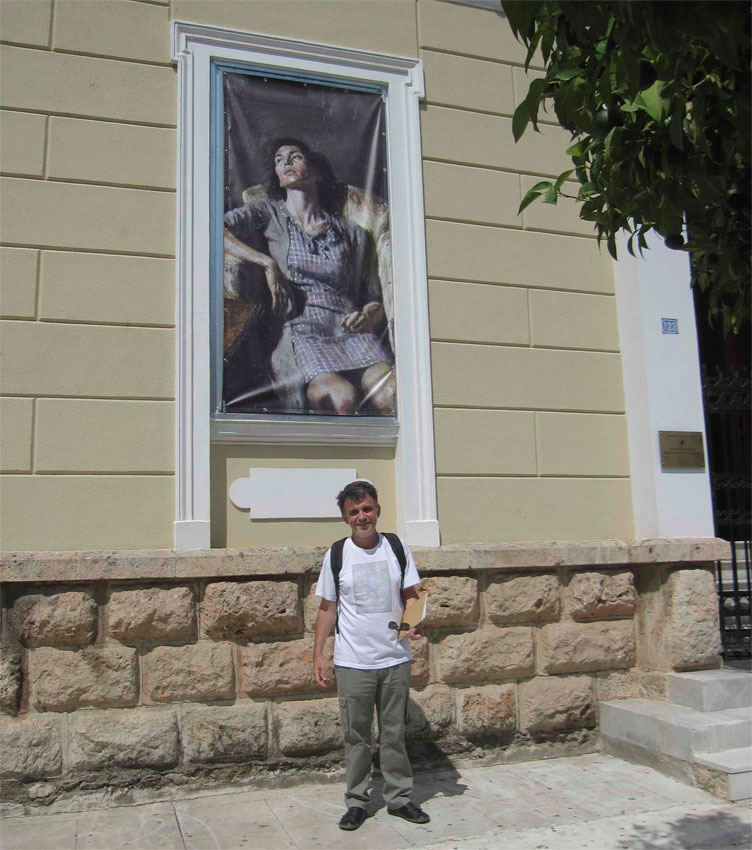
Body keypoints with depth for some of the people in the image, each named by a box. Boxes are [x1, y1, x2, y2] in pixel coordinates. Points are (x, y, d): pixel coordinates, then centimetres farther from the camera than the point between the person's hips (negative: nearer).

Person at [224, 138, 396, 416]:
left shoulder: (354, 233, 23)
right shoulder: (268, 213, 20)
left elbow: (374, 299, 23)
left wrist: (366, 316, -1)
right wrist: (267, 263, -6)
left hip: (350, 331, 2)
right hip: (300, 330, -2)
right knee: (343, 398, -35)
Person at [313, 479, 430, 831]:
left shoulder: (397, 548, 2)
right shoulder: (336, 555, -2)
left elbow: (410, 594, 8)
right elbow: (327, 608, 3)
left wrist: (412, 622, -12)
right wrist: (318, 654, -2)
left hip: (395, 659, 2)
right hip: (353, 663, -1)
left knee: (394, 733, 11)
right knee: (356, 736, 7)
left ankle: (399, 797, 25)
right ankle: (356, 802, 21)